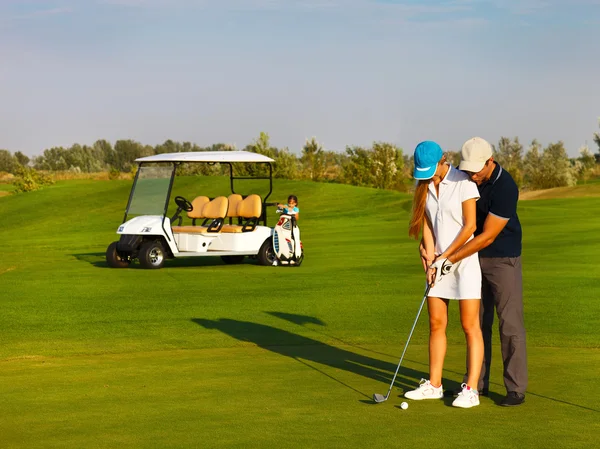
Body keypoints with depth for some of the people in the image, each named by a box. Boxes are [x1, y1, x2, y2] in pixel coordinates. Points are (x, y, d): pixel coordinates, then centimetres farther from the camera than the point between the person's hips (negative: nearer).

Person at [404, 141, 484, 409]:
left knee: (470, 326, -5)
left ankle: (471, 390, -5)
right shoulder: (425, 186, 6)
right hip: (440, 262, 6)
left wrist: (445, 256, -11)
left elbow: (469, 226, -13)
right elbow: (427, 225, 7)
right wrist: (431, 261, -3)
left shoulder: (463, 182, -12)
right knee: (436, 324, 8)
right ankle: (434, 385, 16)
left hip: (464, 259, -6)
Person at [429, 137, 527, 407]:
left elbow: (488, 236, -25)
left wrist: (451, 259, -24)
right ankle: (477, 382, 17)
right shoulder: (462, 177, -5)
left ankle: (516, 389, 1)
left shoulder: (505, 188, -26)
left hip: (503, 259, -6)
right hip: (474, 257, 6)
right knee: (477, 321, 9)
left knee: (510, 323, -5)